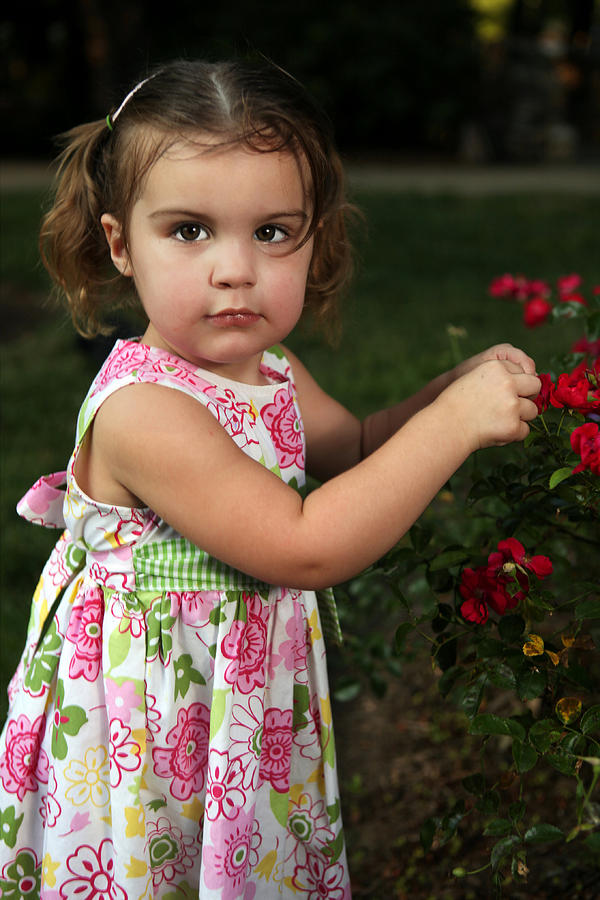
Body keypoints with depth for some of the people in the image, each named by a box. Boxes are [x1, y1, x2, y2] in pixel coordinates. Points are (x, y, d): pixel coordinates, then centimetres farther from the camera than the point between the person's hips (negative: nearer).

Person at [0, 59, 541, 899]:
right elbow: (308, 546, -32)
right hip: (154, 734, -8)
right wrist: (455, 422, -29)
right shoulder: (143, 410, -30)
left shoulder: (268, 371, -2)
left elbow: (353, 446, 16)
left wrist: (454, 387, -3)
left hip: (250, 705, 8)